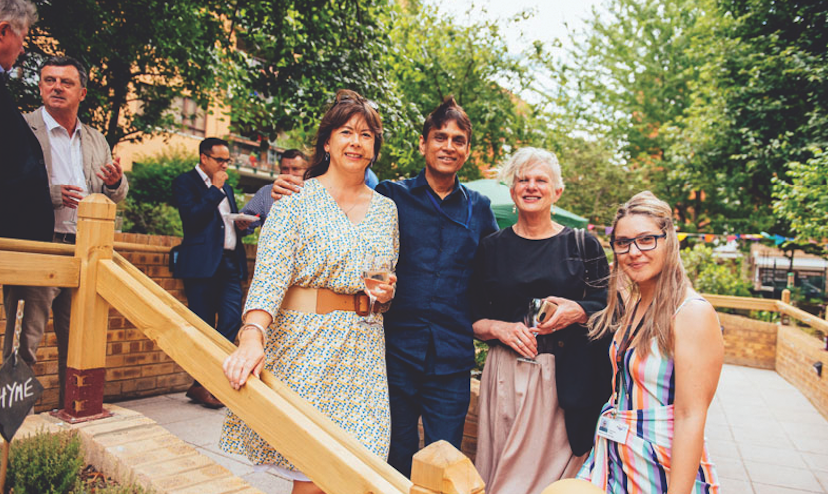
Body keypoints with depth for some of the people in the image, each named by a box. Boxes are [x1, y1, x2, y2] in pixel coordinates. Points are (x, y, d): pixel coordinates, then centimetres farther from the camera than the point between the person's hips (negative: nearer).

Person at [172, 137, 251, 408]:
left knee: (232, 320, -3)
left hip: (230, 263, 6)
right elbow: (191, 217, -13)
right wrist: (215, 189, -8)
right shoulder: (185, 182, 2)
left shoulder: (226, 187, 23)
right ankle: (201, 384, 14)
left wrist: (241, 225, 8)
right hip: (202, 264, -6)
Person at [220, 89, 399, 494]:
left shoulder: (386, 209, 11)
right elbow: (270, 273, -14)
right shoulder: (298, 198, -3)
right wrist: (252, 337, -29)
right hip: (303, 342, -4)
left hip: (361, 350, 4)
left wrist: (387, 293, -2)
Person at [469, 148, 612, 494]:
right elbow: (473, 318, 7)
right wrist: (498, 328, -11)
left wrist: (578, 312, -13)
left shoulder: (583, 245, 5)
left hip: (568, 380, 0)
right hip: (506, 374, 1)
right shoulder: (492, 247, 6)